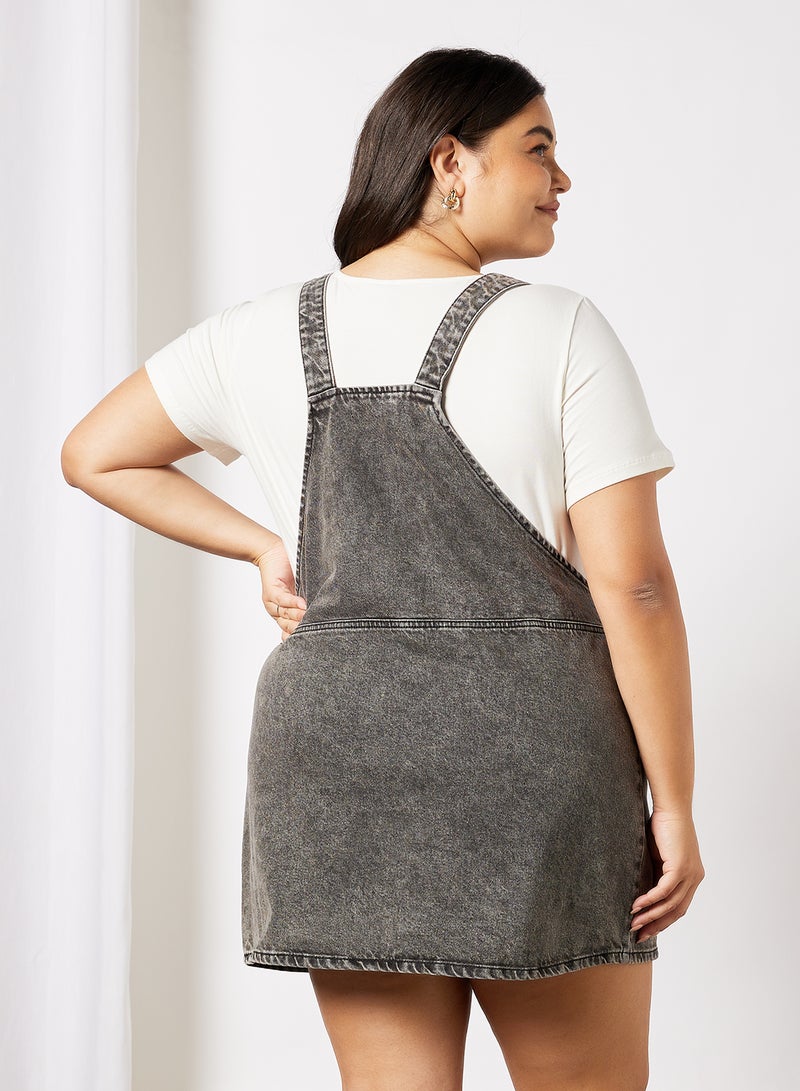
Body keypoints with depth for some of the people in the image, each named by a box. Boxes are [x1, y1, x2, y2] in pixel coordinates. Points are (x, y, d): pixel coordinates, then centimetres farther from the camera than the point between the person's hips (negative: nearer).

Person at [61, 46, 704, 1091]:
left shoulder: (264, 334, 5)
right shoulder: (560, 331, -9)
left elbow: (93, 456, 16)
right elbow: (632, 584, -12)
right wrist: (674, 807, -5)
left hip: (336, 743, 4)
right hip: (532, 753, -4)